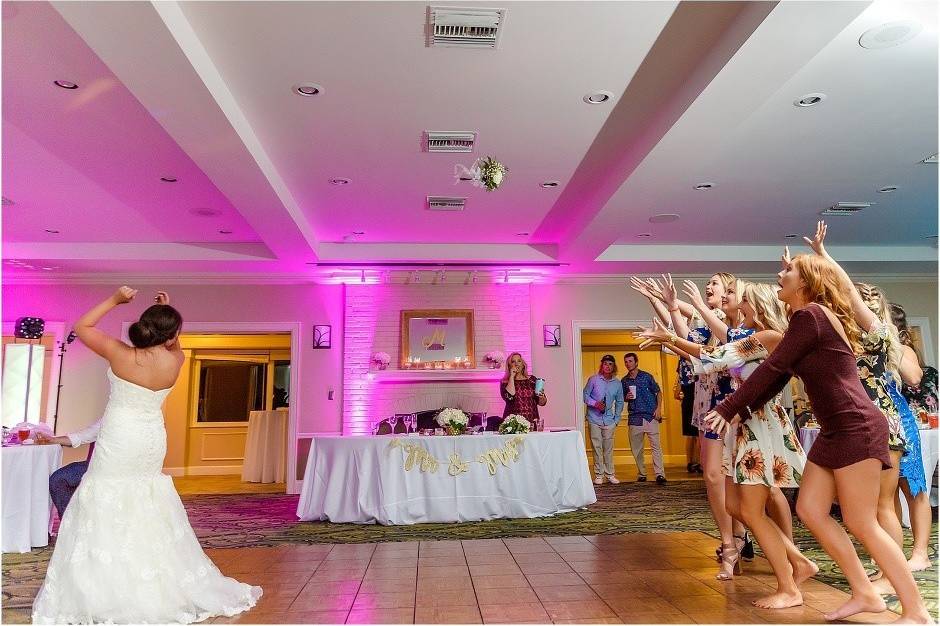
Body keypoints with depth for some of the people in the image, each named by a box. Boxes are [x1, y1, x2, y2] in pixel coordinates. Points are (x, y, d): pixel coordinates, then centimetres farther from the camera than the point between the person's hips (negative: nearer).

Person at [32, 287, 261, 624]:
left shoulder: (118, 353, -16)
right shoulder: (174, 361, -11)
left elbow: (82, 327, 0)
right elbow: (174, 345, 16)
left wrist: (114, 299, -1)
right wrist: (169, 311, 9)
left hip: (117, 441, -3)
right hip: (152, 442, 4)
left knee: (107, 510, 6)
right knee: (148, 513, 17)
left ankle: (100, 592, 11)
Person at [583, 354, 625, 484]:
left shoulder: (617, 383, 7)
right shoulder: (593, 380, -2)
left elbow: (619, 402, 15)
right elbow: (585, 395, 1)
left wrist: (617, 419, 10)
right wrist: (595, 404, -14)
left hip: (609, 420, 2)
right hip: (595, 419, -2)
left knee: (609, 448, 5)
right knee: (597, 447, 0)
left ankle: (610, 474, 15)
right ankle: (599, 475, 8)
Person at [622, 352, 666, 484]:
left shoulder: (647, 376, 2)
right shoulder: (624, 381, 11)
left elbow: (658, 392, 5)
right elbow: (622, 398, 19)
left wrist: (659, 408, -7)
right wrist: (626, 398, -4)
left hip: (650, 416, -3)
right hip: (634, 418, 4)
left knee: (656, 445, -10)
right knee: (636, 448, 6)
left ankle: (660, 474, -11)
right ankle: (641, 474, 17)